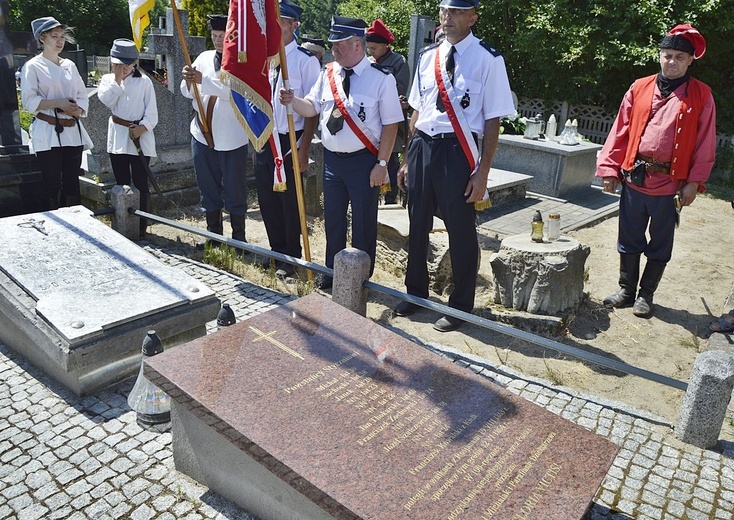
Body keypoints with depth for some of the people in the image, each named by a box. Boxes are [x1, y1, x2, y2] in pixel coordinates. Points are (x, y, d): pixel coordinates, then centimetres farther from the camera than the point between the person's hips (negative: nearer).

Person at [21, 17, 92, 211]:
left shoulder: (69, 65, 14)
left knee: (72, 184, 7)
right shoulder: (33, 67, 0)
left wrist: (75, 110, -6)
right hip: (48, 133, -5)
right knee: (52, 184, -3)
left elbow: (82, 97, 13)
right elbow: (29, 101, -7)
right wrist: (59, 103, -16)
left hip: (72, 131, 5)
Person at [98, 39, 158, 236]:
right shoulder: (107, 79, 10)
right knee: (121, 183, 10)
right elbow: (107, 100, -9)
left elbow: (152, 112, -4)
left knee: (140, 183, 0)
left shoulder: (144, 81, 1)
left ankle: (141, 225, 10)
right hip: (117, 138, 3)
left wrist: (142, 128, -18)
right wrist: (117, 79, -10)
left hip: (141, 138, -3)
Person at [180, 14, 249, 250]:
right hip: (202, 135, 5)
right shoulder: (204, 57, 9)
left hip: (232, 138, -5)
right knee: (208, 188, 13)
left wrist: (203, 80, -29)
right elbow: (187, 92, 9)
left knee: (234, 190, 4)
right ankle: (213, 234, 28)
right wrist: (188, 80, -12)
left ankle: (238, 237, 19)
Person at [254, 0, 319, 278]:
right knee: (267, 199, 13)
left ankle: (291, 257, 21)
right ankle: (276, 250, 32)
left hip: (290, 141, -6)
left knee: (290, 201, 4)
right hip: (264, 139, 6)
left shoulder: (306, 60, -10)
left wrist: (304, 148, -14)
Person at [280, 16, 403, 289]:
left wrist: (381, 164, -14)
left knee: (363, 223, 7)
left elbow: (391, 123, -11)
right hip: (331, 159, 6)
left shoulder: (381, 79, -11)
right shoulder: (327, 74, 4)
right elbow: (312, 108, 7)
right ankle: (332, 273, 34)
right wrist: (292, 100, -15)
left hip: (363, 162, -5)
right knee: (333, 219, 16)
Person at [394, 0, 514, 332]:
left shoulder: (487, 59, -6)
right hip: (422, 147, 5)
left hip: (457, 151, -5)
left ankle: (460, 306, 25)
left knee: (461, 231, 5)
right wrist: (408, 160, 14)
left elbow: (493, 120, -7)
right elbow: (417, 111, 14)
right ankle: (415, 292, 37)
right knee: (418, 225, 16)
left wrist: (482, 173, -11)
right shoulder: (428, 56, 9)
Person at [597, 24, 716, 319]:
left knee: (660, 244, 9)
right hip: (634, 177, 2)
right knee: (629, 239, 10)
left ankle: (645, 295, 23)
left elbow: (705, 143, 0)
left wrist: (694, 182, -7)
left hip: (670, 183, -2)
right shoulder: (639, 89, 7)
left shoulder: (701, 96, 2)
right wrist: (610, 168, 0)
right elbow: (621, 131, 6)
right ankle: (626, 290, 25)